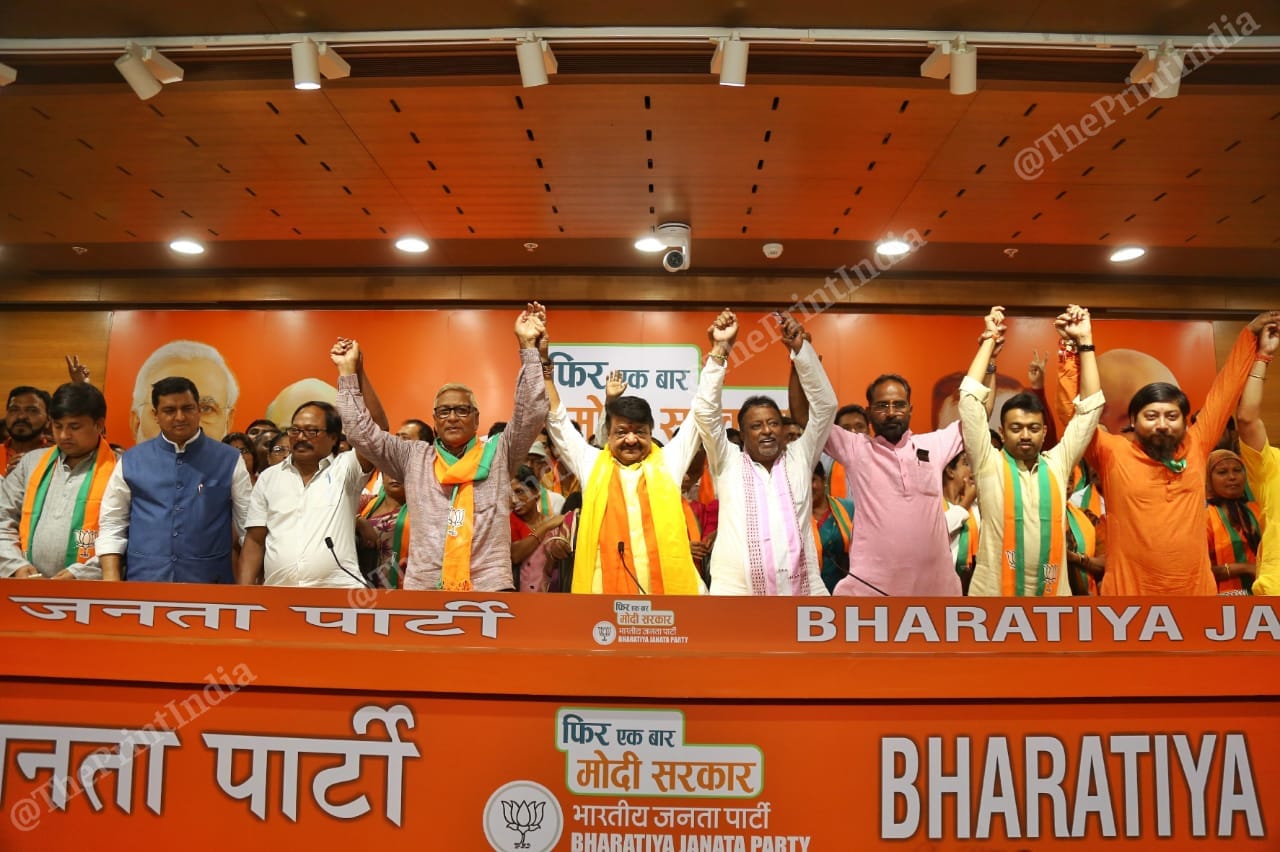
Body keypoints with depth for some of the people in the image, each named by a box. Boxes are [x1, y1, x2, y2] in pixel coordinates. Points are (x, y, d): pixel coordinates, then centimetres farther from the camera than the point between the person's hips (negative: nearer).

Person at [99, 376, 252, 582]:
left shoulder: (228, 460, 2)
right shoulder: (131, 462, 6)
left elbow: (251, 529, 2)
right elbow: (112, 526, 8)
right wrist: (111, 580, -2)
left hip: (209, 581, -1)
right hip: (144, 579, 1)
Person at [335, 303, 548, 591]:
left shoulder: (498, 453, 8)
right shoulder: (413, 457, 13)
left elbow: (532, 414, -3)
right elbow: (361, 432, 10)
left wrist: (528, 346, -8)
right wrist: (348, 371, 8)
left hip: (488, 587, -2)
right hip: (423, 588, 2)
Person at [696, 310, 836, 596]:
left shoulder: (799, 459, 12)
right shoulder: (729, 464, 9)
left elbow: (825, 405, 6)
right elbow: (705, 411, 0)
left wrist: (800, 347, -3)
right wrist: (720, 349, -6)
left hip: (802, 591, 2)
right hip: (736, 592, -1)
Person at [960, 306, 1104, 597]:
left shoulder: (1057, 465, 7)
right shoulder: (989, 464, -1)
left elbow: (1091, 406, 7)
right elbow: (970, 397, -5)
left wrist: (1084, 342, 3)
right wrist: (990, 339, 1)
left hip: (1052, 594, 3)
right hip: (993, 592, -3)